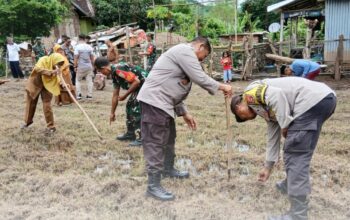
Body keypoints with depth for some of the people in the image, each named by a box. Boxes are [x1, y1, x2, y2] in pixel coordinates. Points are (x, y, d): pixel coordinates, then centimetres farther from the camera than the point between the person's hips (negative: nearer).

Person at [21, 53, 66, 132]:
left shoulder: (56, 67, -10)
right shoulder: (44, 60, -24)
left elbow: (57, 79, -6)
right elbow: (37, 69, -40)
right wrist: (51, 72, -48)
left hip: (47, 86, 2)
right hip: (35, 84, -2)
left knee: (47, 105, -7)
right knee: (31, 103, 13)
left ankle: (51, 126, 3)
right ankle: (27, 121, 36)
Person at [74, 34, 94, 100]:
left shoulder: (77, 47, -8)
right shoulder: (89, 47, 3)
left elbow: (76, 58, -11)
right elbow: (92, 57, 8)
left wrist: (75, 66, -5)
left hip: (81, 67, -3)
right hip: (89, 66, 3)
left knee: (78, 80, 10)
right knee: (89, 81, 8)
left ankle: (79, 94, 2)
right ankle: (89, 95, 9)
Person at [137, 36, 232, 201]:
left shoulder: (183, 54, 23)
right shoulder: (185, 50, -9)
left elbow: (175, 88, 24)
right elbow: (200, 78, -17)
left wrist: (184, 113, 22)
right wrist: (221, 86, -3)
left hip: (162, 101, 11)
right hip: (155, 101, -11)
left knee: (169, 137, 23)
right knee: (155, 142, -8)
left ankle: (168, 169, 41)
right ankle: (153, 186, -3)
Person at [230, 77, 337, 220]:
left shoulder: (250, 93, 6)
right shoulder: (267, 109, 30)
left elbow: (276, 95, -13)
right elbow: (273, 136, 34)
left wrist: (284, 125, -5)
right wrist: (268, 167, 41)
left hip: (313, 100, -10)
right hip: (326, 98, 10)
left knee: (295, 154, -5)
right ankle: (292, 185, 43)